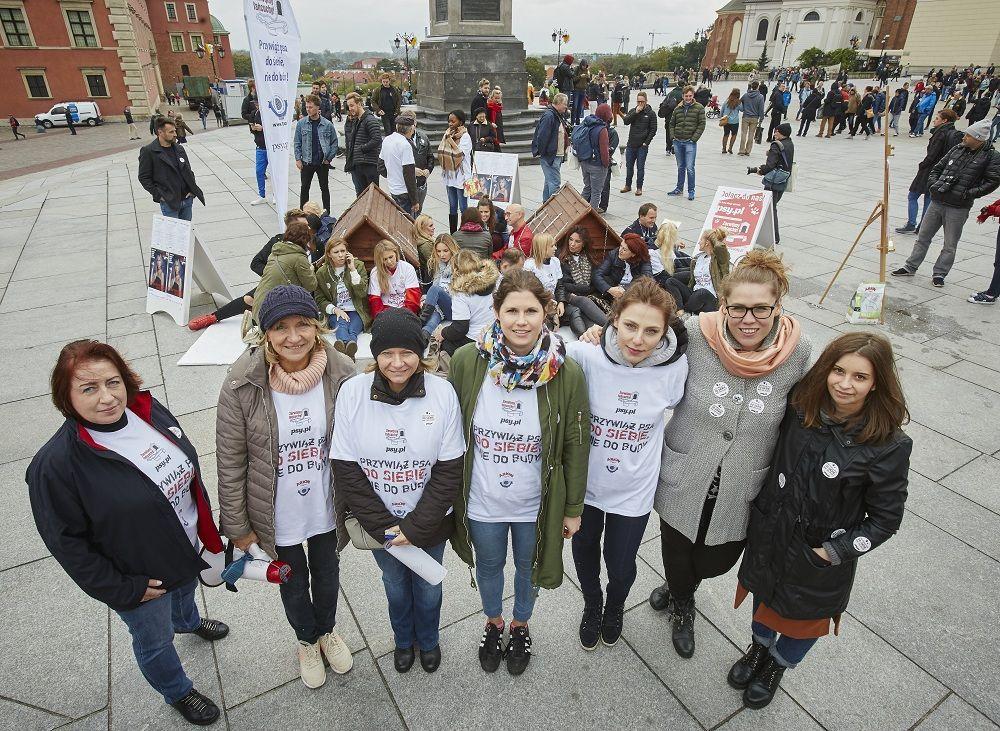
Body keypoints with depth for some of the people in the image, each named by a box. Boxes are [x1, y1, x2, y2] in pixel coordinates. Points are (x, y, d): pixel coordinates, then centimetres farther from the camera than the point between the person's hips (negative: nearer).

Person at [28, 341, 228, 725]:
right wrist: (121, 589, -17)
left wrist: (205, 526, 9)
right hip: (140, 578, -5)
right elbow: (66, 541, -21)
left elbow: (188, 467, 1)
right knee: (155, 641, 22)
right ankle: (178, 693, 52)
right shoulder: (55, 463, -31)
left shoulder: (151, 412, -15)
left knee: (186, 591, 36)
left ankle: (187, 621, 70)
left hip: (187, 547, 6)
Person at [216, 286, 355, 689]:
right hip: (277, 514, -1)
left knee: (327, 571, 27)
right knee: (293, 581, 24)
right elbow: (230, 462, -13)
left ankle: (328, 630, 59)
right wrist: (237, 526, -6)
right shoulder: (243, 385, -22)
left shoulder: (341, 374, -18)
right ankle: (307, 640, 56)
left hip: (326, 506, 1)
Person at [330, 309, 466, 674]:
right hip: (379, 523, 1)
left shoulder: (442, 392, -19)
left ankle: (428, 640, 54)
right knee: (395, 584, 25)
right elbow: (346, 468, -13)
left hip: (429, 521, 0)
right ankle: (403, 639, 56)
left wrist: (415, 527, -17)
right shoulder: (352, 392, -18)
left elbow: (449, 470, -14)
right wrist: (383, 525, -15)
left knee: (428, 587, 22)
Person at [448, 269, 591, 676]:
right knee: (489, 565, 26)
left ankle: (520, 626, 57)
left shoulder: (567, 373, -19)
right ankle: (493, 623, 58)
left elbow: (575, 446, -8)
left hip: (536, 504, 0)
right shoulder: (467, 361, -17)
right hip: (481, 501, 1)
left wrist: (574, 508, -1)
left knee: (528, 567, 25)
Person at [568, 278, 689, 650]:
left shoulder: (674, 368, -18)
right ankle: (592, 606, 59)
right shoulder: (586, 356, -25)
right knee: (585, 554, 25)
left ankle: (615, 607, 58)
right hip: (585, 482, 0)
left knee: (620, 567, 20)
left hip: (633, 490, 0)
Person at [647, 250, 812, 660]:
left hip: (744, 491, 2)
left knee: (717, 562, 22)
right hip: (682, 480, -1)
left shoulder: (798, 352, -14)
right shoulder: (694, 335, -21)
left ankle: (683, 588, 62)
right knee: (676, 556, 20)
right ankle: (682, 605, 59)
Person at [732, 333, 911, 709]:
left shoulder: (889, 446, -22)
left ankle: (777, 665, 53)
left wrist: (835, 551, -16)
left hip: (821, 556, -2)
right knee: (764, 597, 26)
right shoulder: (800, 407, -14)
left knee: (804, 614, 22)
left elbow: (885, 519, -13)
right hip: (770, 536, 3)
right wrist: (761, 515, -2)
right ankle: (759, 647, 57)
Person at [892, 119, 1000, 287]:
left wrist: (969, 194, -17)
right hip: (937, 202, 4)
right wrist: (933, 184, -2)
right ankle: (910, 267, 22)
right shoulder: (957, 149, 7)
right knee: (922, 236, 11)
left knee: (950, 245, 6)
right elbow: (937, 168, 14)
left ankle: (939, 274, 17)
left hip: (958, 208, -4)